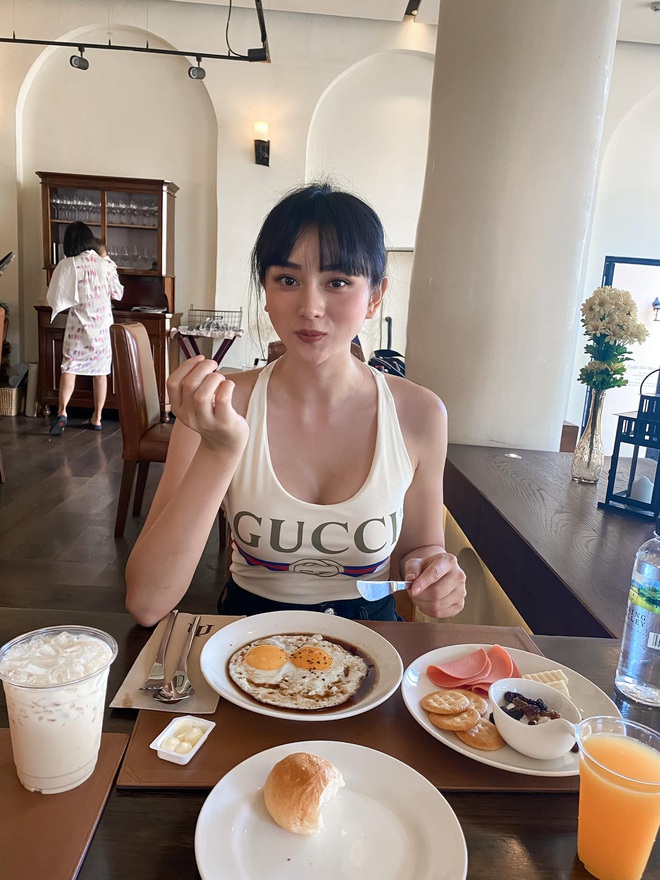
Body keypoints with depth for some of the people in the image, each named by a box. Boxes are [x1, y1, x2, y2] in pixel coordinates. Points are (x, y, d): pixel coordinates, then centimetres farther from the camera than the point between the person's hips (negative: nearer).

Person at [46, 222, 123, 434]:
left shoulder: (67, 265, -6)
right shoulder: (105, 264, 0)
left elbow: (55, 298, -5)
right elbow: (118, 294, 10)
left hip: (79, 325, -2)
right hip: (102, 325, 2)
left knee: (69, 367, 3)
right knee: (100, 370, 8)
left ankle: (62, 412, -14)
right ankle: (96, 418, 13)